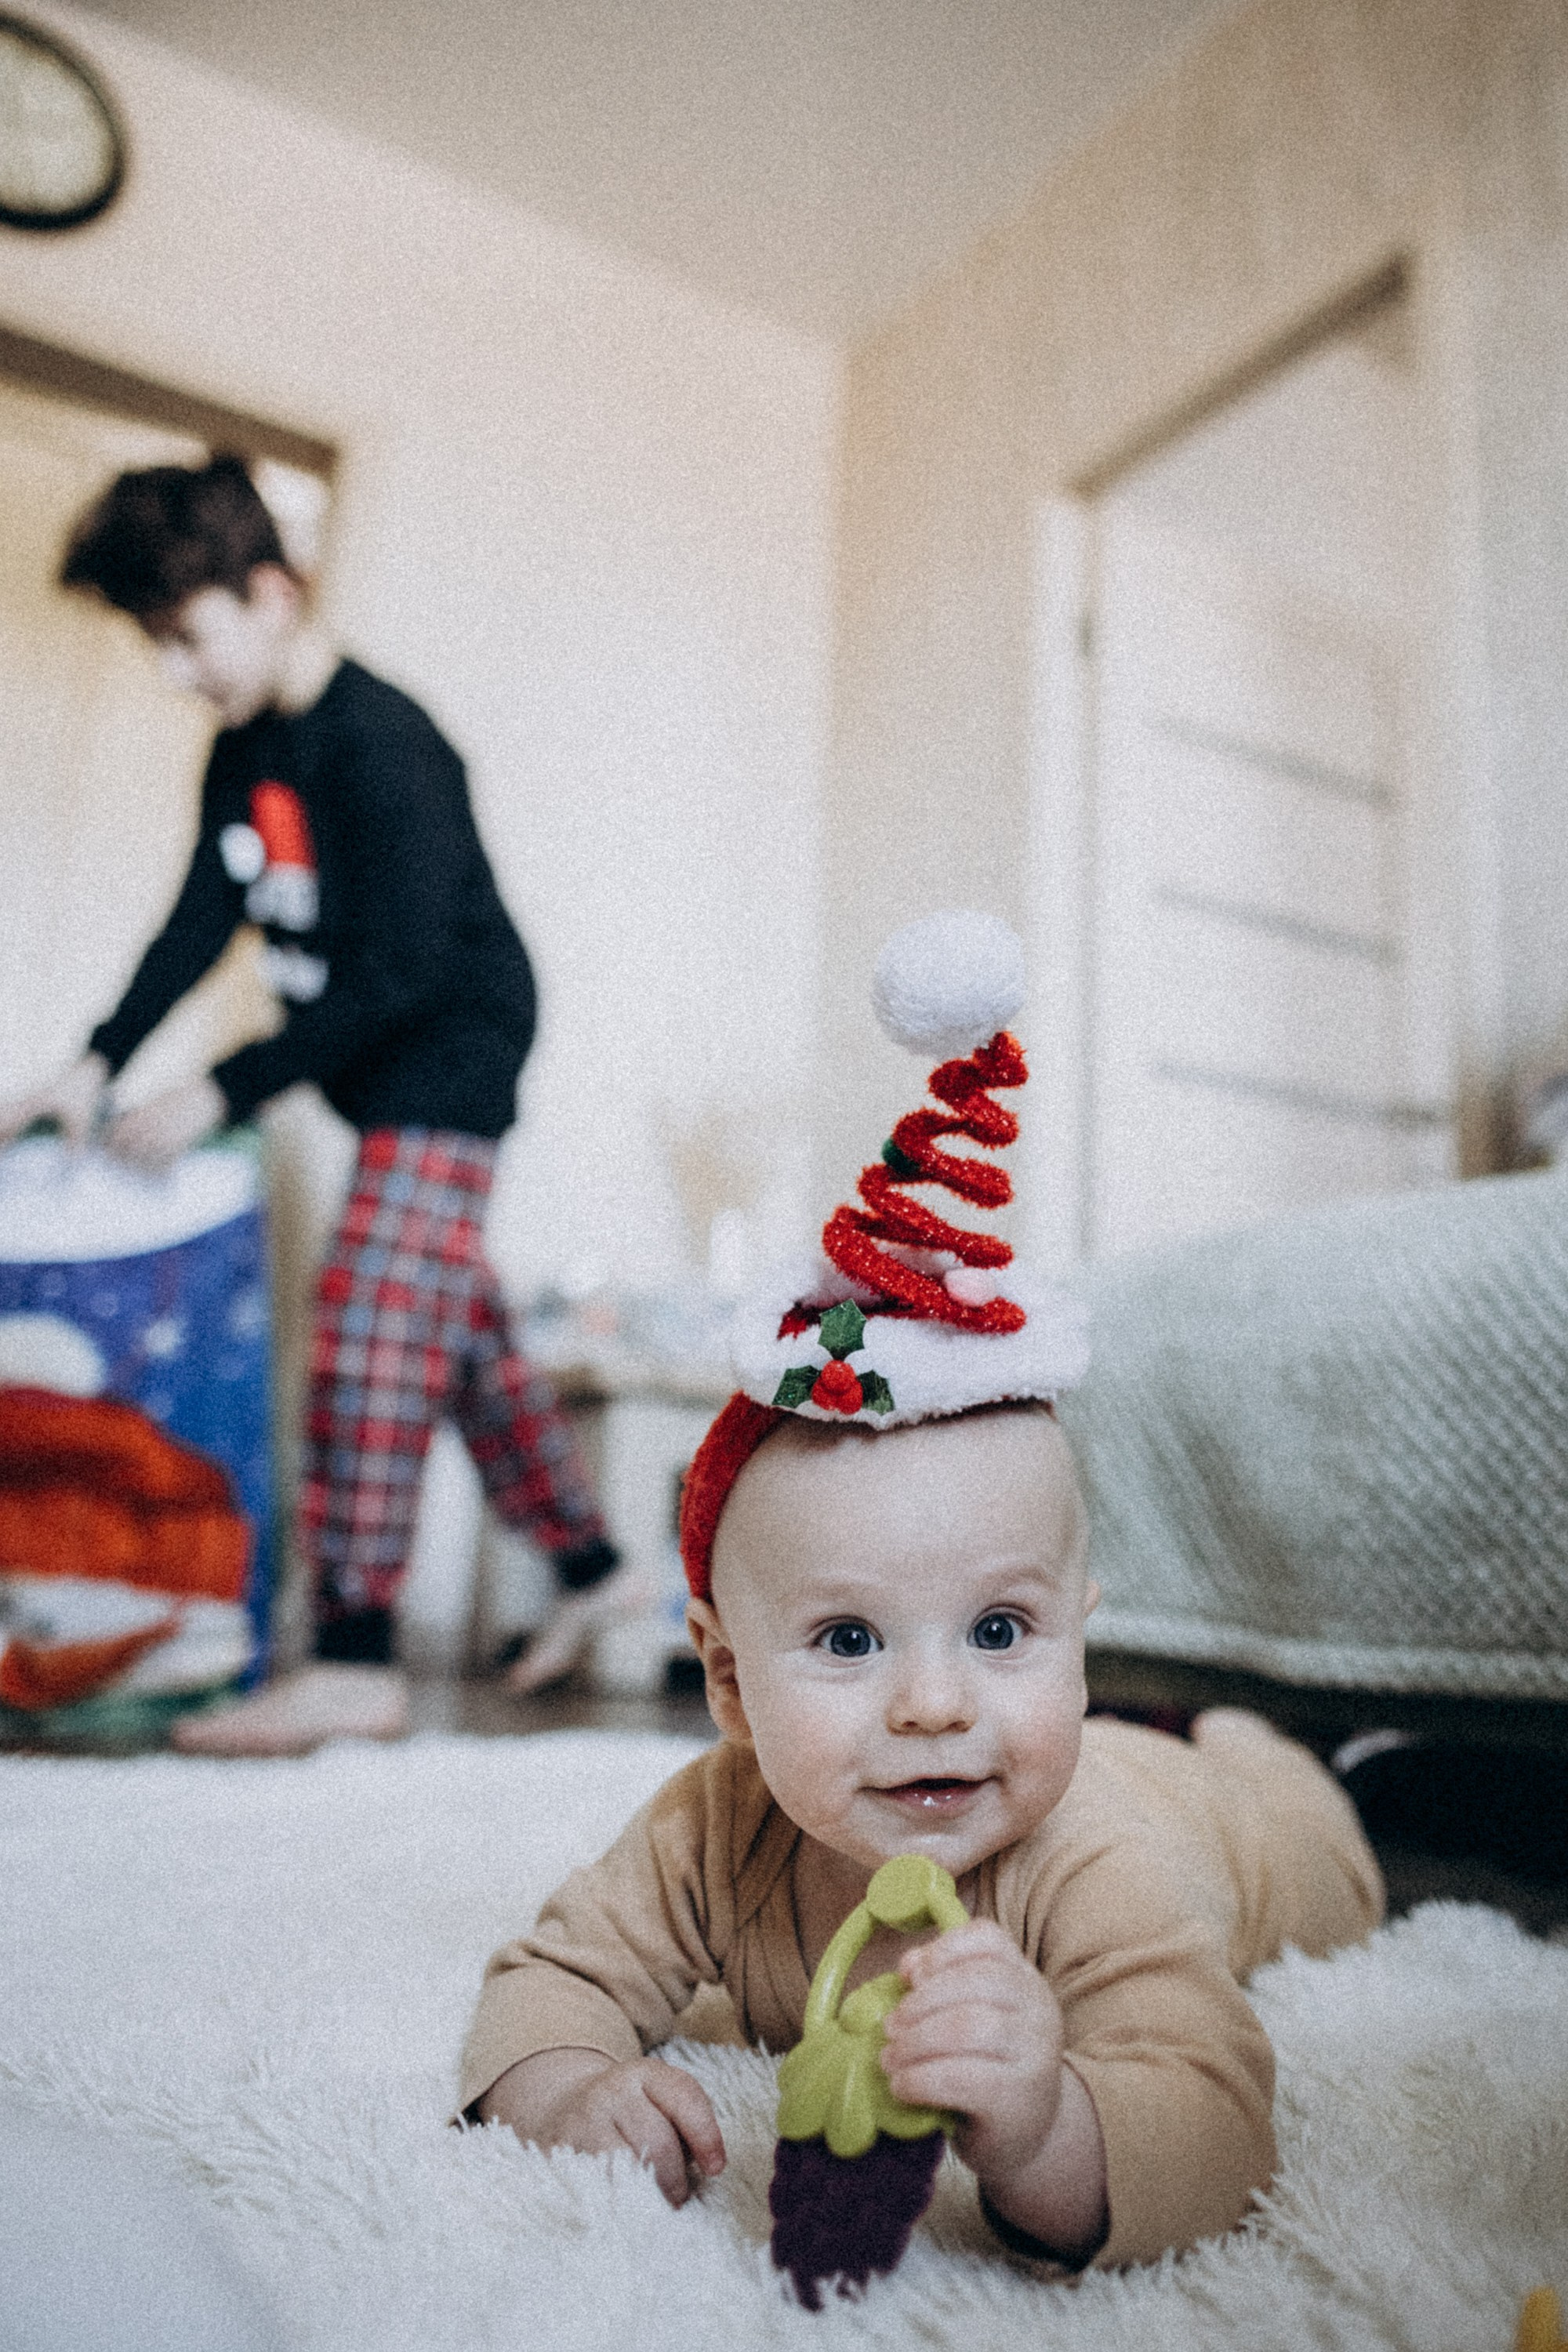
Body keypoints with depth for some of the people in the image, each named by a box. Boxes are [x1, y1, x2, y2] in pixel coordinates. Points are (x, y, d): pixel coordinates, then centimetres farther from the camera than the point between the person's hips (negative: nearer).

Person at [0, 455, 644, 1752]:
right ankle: (589, 1563, 26)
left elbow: (400, 973, -24)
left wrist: (226, 1090, -23)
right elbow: (201, 923, 8)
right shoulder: (244, 753, 8)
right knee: (457, 1322, 12)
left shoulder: (382, 745, -20)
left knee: (370, 1323, -16)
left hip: (452, 1056, -9)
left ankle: (355, 1665, -11)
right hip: (382, 1076, 9)